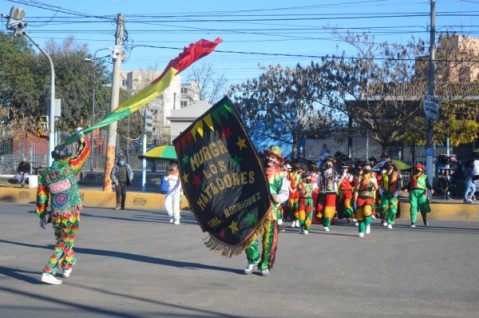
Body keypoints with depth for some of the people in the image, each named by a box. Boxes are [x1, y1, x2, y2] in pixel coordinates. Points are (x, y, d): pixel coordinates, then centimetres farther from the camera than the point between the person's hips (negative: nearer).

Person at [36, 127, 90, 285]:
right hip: (71, 213, -5)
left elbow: (42, 196, 5)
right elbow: (85, 149, 0)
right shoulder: (69, 167, -10)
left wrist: (42, 215, 14)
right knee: (64, 242, -1)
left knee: (61, 239, 23)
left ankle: (67, 267, 36)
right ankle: (48, 272, -9)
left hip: (55, 214, 5)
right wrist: (80, 134, 16)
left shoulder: (44, 174, 1)